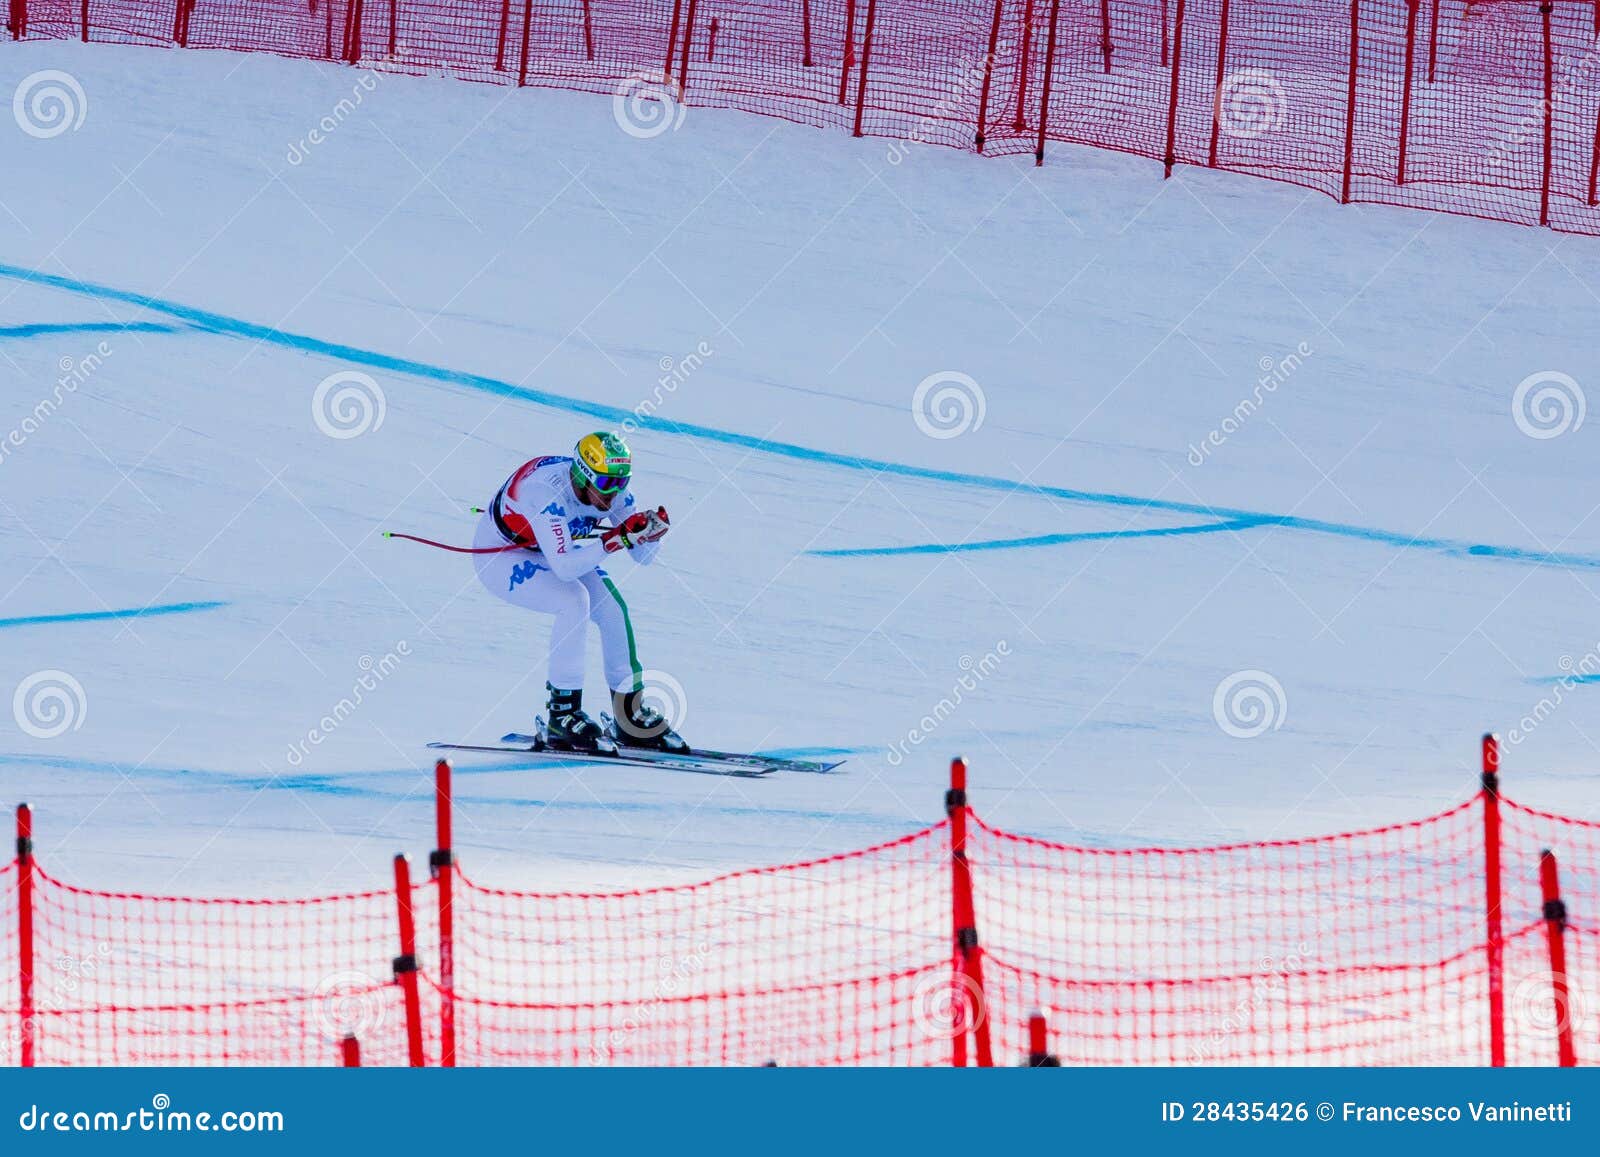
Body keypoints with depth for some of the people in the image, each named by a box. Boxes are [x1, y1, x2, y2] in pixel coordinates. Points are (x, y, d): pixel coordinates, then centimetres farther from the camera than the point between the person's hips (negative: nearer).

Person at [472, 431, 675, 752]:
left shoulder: (610, 489, -18)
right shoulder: (547, 488, -38)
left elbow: (644, 557, -12)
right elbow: (564, 567, -45)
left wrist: (652, 532, -33)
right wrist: (617, 539, -49)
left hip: (551, 553, 7)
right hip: (498, 555, -7)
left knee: (612, 607, -10)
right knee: (574, 600, -28)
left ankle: (631, 717, 5)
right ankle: (563, 716, -21)